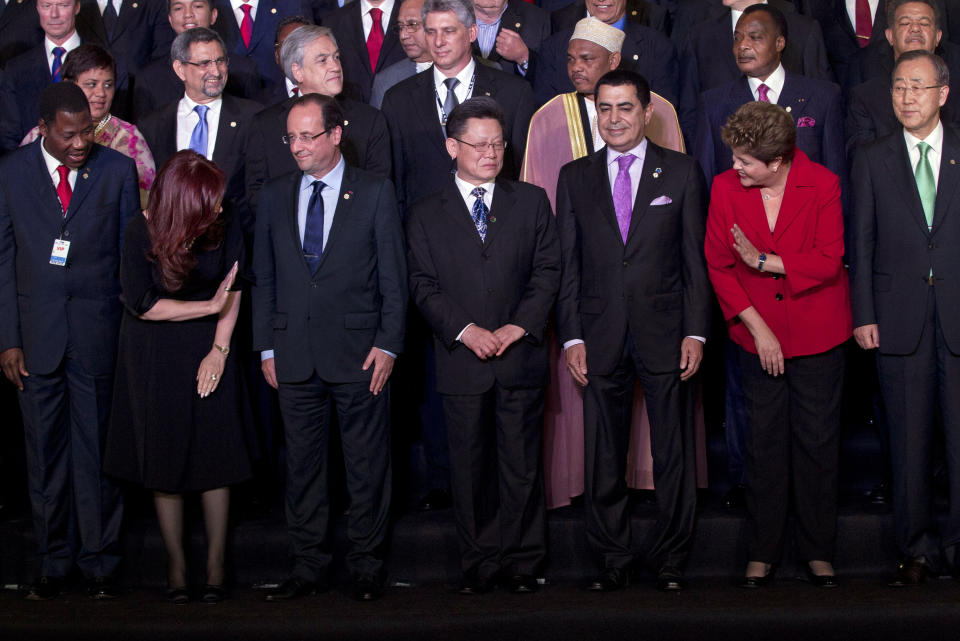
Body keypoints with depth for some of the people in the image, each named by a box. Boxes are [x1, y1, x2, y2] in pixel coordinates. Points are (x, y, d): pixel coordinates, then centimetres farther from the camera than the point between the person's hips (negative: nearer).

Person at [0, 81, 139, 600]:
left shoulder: (118, 170, 1)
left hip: (98, 331, -1)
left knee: (97, 450, 4)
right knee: (45, 454, 8)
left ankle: (100, 562, 16)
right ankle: (54, 562, 21)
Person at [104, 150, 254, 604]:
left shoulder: (225, 228, -9)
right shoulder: (142, 231, -14)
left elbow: (232, 289, 0)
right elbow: (141, 304, -15)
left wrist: (219, 350, -7)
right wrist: (210, 306, -16)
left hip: (208, 354, 1)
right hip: (155, 358, -1)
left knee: (215, 455, 1)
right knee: (165, 460, 5)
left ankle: (215, 562, 12)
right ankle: (176, 562, 17)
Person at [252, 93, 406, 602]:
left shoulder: (375, 192, 1)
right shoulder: (275, 196, 10)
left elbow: (393, 275, 0)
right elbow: (264, 277, 12)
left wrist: (388, 344, -7)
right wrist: (266, 347, 6)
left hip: (358, 350, -3)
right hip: (294, 354, 3)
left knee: (366, 464, 3)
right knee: (302, 464, 8)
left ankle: (365, 565, 14)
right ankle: (309, 565, 18)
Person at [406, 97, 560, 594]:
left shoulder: (531, 202, 10)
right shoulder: (426, 215, 8)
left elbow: (547, 271, 5)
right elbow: (423, 286, 1)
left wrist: (519, 326, -9)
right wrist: (466, 330, -12)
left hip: (521, 357, 0)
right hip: (461, 362, 0)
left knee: (521, 464, 3)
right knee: (470, 466, 4)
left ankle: (523, 562, 13)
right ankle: (479, 563, 14)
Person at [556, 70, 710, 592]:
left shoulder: (682, 172, 5)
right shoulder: (574, 177, 9)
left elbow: (696, 259, 3)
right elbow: (567, 265, 7)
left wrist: (695, 332, -5)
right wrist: (571, 337, -1)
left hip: (665, 334, -1)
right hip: (601, 338, 1)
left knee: (673, 454, 4)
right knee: (603, 456, 6)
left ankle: (670, 558, 18)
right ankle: (612, 558, 18)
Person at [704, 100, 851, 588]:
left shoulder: (823, 185, -10)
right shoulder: (725, 189, -5)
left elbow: (828, 261, -12)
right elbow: (719, 265, -1)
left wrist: (763, 262, -15)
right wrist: (757, 327, -6)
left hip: (817, 335, -1)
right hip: (759, 335, 1)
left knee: (818, 441, 4)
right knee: (764, 442, 5)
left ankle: (817, 549, 18)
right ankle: (762, 552, 17)